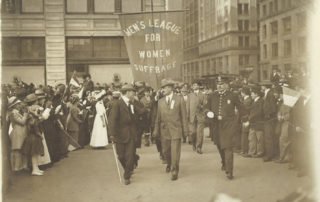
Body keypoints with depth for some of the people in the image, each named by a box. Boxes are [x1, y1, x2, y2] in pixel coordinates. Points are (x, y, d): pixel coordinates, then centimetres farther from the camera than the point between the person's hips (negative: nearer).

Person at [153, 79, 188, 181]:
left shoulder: (179, 99, 0)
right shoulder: (161, 101, 8)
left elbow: (184, 115, 1)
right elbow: (158, 117, 11)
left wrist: (185, 130, -2)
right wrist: (156, 130, 9)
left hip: (176, 130, -3)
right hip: (164, 130, 3)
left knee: (175, 152, -4)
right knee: (165, 151, 13)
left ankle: (174, 171, 12)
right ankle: (169, 164, 41)